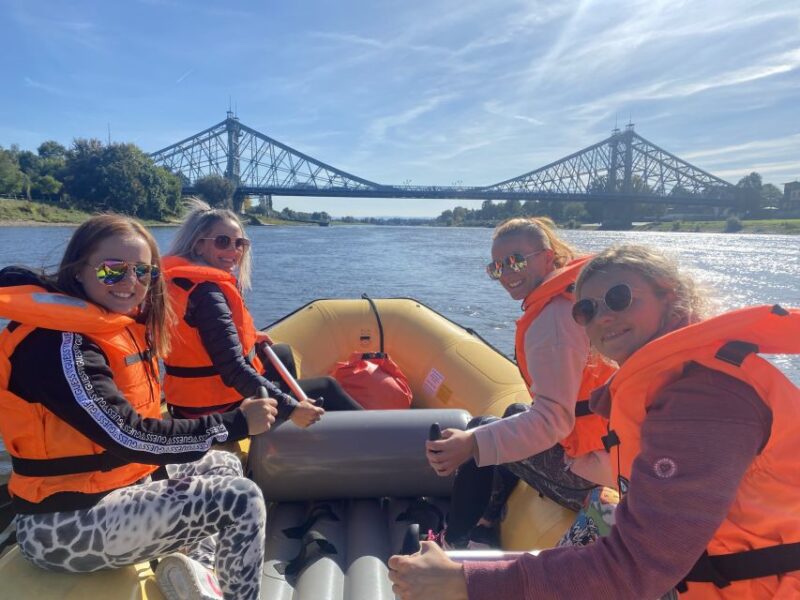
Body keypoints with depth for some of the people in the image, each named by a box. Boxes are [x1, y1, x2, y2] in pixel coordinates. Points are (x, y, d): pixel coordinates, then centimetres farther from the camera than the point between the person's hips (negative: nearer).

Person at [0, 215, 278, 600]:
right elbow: (128, 436, -27)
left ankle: (194, 563, 4)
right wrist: (237, 423, -21)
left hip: (113, 485, 9)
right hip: (65, 523, -9)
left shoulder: (119, 327, 6)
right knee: (241, 500, -16)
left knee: (224, 466, 18)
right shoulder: (61, 345, -21)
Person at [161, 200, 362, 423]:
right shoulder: (207, 294, -28)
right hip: (223, 408, -10)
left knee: (283, 352, 31)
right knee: (326, 387, 2)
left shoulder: (182, 280, 2)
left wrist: (250, 336, 23)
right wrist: (290, 408, -35)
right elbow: (234, 372, -34)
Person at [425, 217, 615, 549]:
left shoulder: (553, 318, -22)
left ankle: (453, 543, 21)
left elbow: (553, 419, -29)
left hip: (592, 468, -10)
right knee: (515, 412, 28)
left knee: (481, 429, 5)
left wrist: (473, 444, -36)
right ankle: (485, 530, 32)